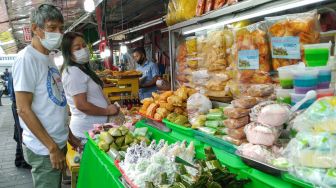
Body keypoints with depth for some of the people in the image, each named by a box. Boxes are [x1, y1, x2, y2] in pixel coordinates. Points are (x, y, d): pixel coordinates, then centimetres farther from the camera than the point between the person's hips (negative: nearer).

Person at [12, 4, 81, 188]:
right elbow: (24, 110, -18)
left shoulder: (48, 59, 10)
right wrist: (52, 147, -17)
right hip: (44, 149, -8)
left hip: (58, 142, 8)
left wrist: (69, 135, 14)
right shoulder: (26, 58, -15)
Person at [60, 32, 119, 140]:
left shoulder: (82, 69, 14)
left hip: (93, 125, 10)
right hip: (88, 129, -10)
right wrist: (107, 111, -12)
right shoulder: (73, 72, -18)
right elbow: (81, 105, -23)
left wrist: (109, 106, 5)